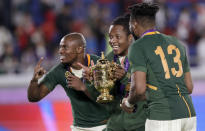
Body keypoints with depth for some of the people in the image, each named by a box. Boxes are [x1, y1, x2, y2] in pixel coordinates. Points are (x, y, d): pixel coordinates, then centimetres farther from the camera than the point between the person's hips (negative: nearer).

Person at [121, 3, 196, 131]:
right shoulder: (177, 44, 18)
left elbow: (139, 88, -14)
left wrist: (128, 102, 9)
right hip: (189, 115, 7)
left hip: (163, 117, -7)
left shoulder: (138, 47, -3)